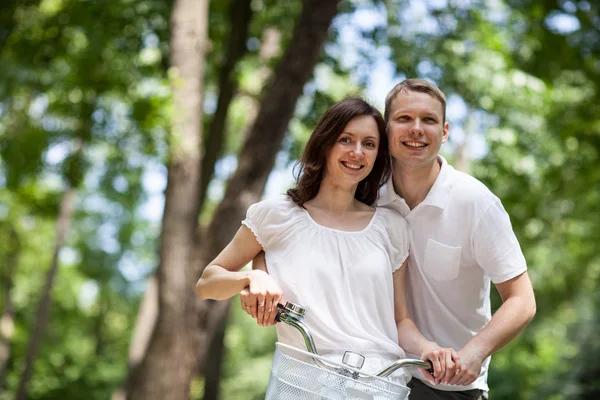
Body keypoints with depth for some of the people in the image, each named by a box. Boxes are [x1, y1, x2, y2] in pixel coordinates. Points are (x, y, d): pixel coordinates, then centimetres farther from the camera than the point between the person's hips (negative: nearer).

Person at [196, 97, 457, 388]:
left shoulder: (390, 227, 17)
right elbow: (206, 285, 13)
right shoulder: (277, 215, 9)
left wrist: (425, 348, -2)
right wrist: (252, 277, -7)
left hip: (385, 382, 3)